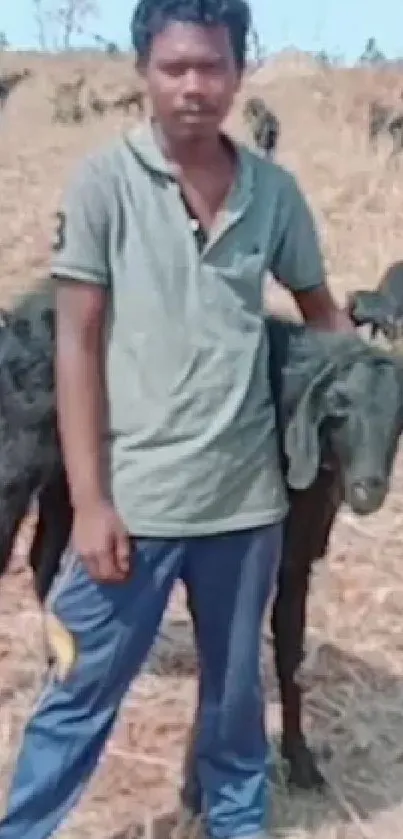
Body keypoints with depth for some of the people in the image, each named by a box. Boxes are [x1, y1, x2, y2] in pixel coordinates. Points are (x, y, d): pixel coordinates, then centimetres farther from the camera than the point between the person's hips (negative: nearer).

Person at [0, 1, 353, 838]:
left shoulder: (274, 190, 0)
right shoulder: (104, 180, -7)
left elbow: (321, 311, 16)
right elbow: (77, 345, -7)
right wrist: (89, 501, -10)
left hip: (248, 496, 3)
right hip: (135, 497, -3)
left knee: (236, 689, 20)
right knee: (80, 697, 7)